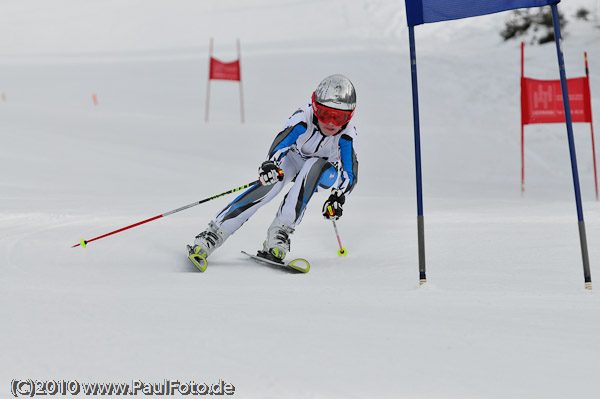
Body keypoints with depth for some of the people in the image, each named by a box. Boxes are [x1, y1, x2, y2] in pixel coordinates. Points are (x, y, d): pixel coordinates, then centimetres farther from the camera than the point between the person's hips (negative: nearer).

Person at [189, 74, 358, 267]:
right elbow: (280, 143, -38)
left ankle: (280, 231, -33)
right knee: (272, 180, -31)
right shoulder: (304, 117, -31)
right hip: (293, 158, -1)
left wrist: (338, 197, -40)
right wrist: (271, 163, -59)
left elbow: (350, 175, -23)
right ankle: (215, 232, -32)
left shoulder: (347, 135, -27)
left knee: (314, 167, -35)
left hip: (324, 173, 1)